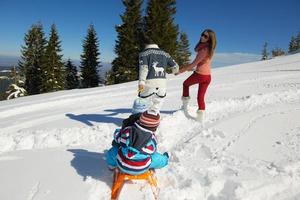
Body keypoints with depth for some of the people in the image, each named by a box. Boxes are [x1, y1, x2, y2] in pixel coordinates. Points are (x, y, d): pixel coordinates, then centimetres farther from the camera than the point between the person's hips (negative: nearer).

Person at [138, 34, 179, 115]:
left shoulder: (144, 53, 3)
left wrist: (141, 82, -18)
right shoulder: (164, 53, 15)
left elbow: (143, 68, -11)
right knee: (156, 107, 12)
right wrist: (174, 71, 41)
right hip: (162, 83, 4)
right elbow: (175, 66, 19)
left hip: (149, 83, -3)